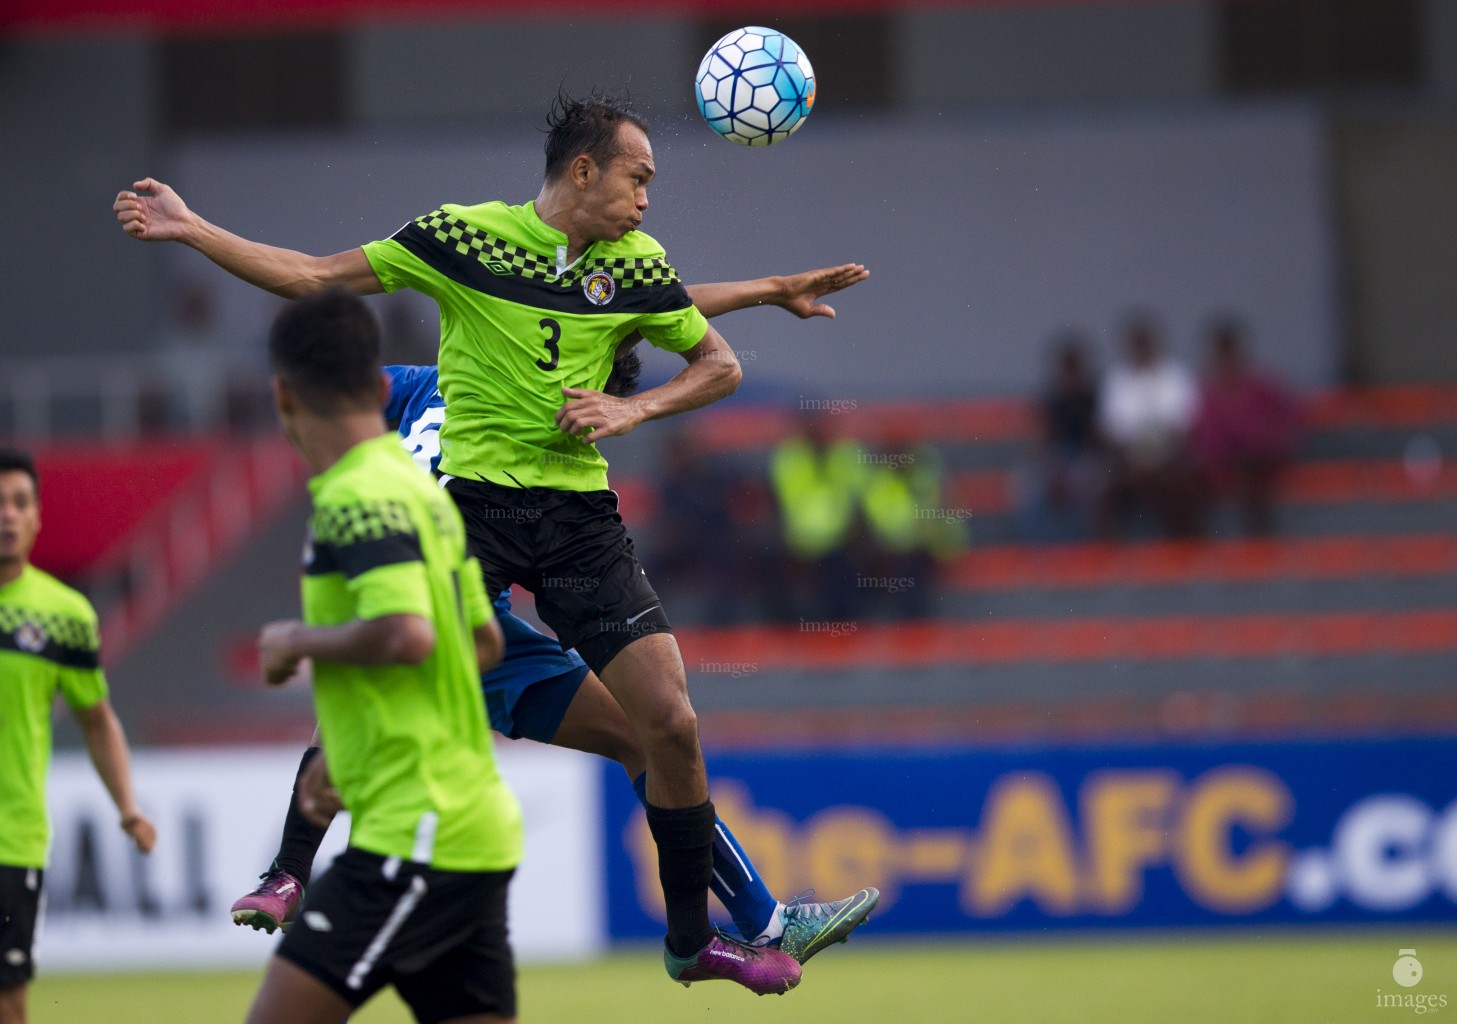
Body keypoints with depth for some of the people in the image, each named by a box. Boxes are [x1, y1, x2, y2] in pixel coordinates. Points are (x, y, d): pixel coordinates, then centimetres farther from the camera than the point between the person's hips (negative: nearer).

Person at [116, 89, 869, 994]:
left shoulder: (636, 266, 5)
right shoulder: (461, 236, -4)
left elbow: (720, 365, 15)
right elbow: (313, 277, 1)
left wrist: (633, 409, -3)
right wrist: (190, 230, -7)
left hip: (582, 519, 2)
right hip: (476, 504, -2)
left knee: (671, 724, -4)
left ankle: (693, 938, 11)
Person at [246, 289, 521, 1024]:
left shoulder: (358, 497, -13)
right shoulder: (420, 488, 16)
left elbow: (405, 635, -28)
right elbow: (482, 642, 26)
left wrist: (298, 640, -9)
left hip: (417, 834, -10)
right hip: (470, 830, 10)